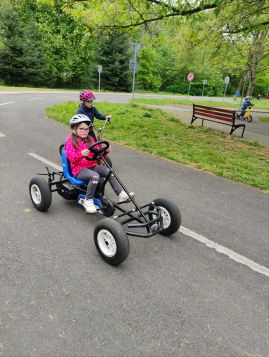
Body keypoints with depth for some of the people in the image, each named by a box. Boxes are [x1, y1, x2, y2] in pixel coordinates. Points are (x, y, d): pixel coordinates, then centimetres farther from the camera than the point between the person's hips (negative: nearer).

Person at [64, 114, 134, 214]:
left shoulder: (90, 139, 15)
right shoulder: (71, 140, -2)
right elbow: (70, 157, -14)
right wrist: (81, 154, -33)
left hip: (92, 166, 6)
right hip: (79, 169, -6)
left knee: (109, 171, -19)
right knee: (95, 176, -35)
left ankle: (121, 194, -21)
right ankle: (88, 201, -22)